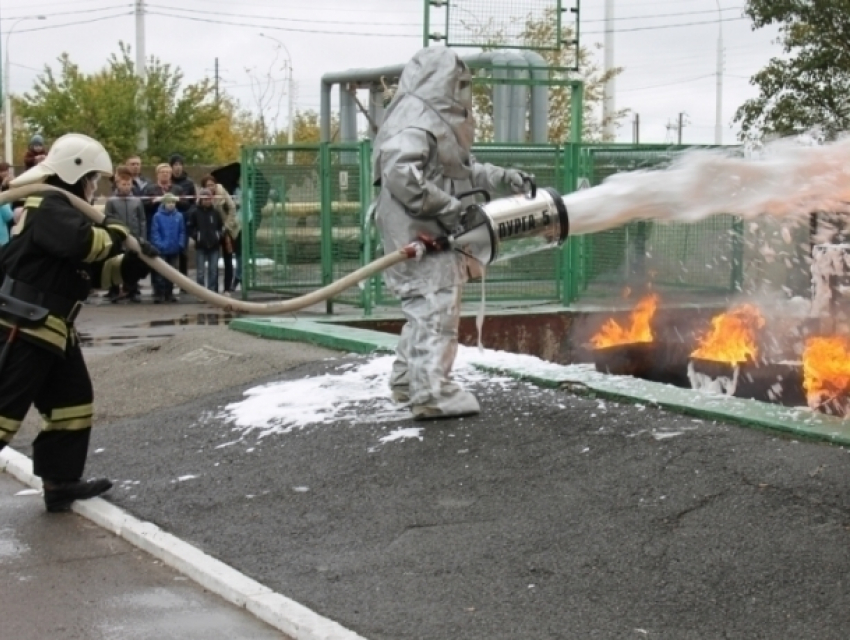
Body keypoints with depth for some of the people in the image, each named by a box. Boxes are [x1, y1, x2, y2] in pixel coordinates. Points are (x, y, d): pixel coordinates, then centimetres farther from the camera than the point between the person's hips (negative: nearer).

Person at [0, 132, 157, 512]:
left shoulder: (62, 209, 19)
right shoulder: (49, 207, -14)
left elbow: (93, 269, 17)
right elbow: (82, 242, -32)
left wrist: (131, 263, 1)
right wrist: (117, 233, -13)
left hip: (51, 330, 11)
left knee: (72, 400, 16)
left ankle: (61, 483, 23)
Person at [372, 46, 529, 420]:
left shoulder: (438, 121, 17)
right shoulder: (415, 120, -16)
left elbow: (463, 170, 25)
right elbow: (400, 174, -30)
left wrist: (503, 179, 13)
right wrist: (451, 209, -26)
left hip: (435, 234, 11)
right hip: (419, 235, -11)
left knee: (427, 310, 18)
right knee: (436, 308, -13)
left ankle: (407, 381, 28)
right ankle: (432, 393, -14)